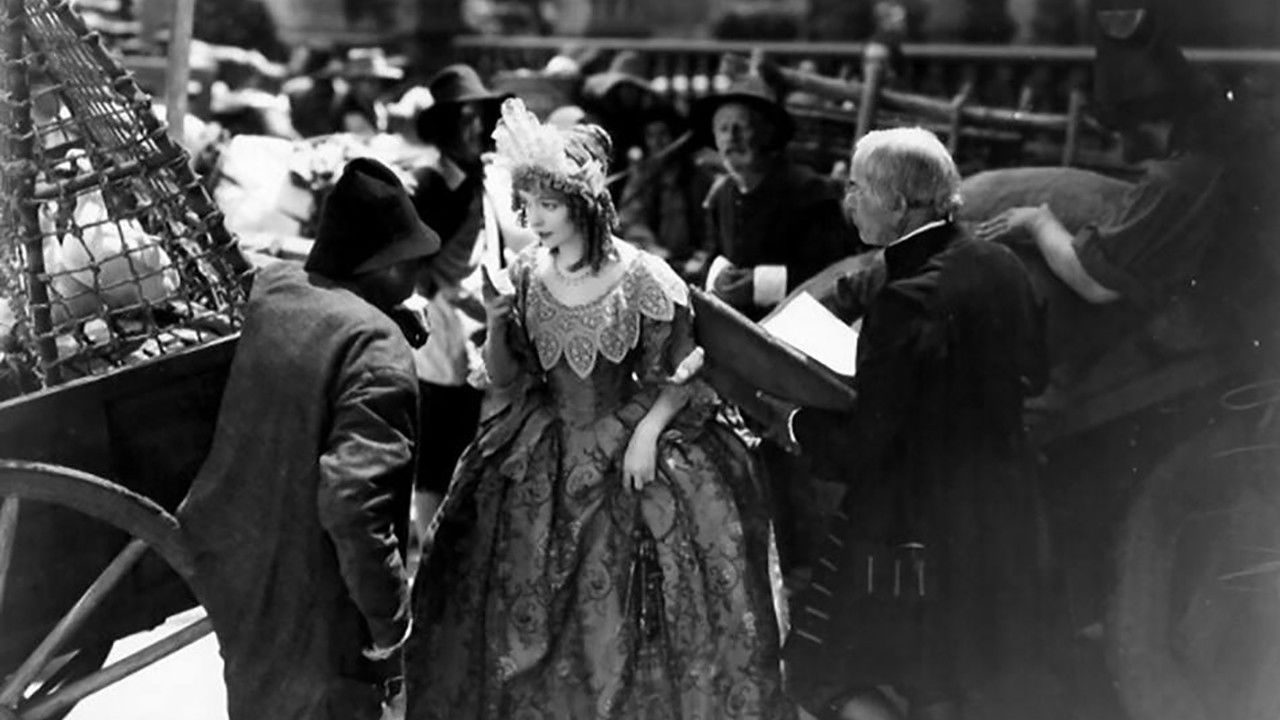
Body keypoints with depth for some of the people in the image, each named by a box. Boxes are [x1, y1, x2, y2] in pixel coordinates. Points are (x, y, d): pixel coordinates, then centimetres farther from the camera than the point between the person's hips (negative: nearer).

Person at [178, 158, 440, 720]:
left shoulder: (270, 290, -3)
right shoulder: (375, 348, -27)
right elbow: (351, 500, -31)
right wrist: (388, 616, -22)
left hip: (237, 568, 7)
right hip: (317, 608, -7)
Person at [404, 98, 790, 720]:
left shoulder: (642, 279, -14)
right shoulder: (524, 275, -2)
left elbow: (682, 376, -4)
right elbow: (506, 382, 3)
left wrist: (647, 432, -17)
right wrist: (496, 323, -14)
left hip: (629, 458, -3)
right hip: (539, 464, 3)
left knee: (629, 630, 4)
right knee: (527, 625, 9)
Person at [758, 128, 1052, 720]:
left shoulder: (906, 304, -26)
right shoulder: (999, 265, -2)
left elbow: (862, 449, -23)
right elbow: (1031, 377, 14)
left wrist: (792, 422, -4)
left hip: (914, 531, -8)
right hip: (1000, 512, 8)